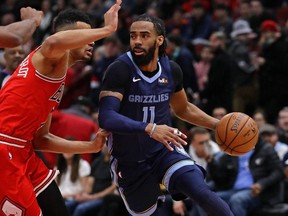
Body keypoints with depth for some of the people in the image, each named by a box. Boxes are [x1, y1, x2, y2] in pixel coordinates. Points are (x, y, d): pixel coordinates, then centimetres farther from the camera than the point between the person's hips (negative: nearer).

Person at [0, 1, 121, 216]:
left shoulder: (59, 83, 21)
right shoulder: (55, 56, -7)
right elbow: (54, 42, -35)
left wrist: (91, 146, 22)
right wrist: (107, 29, -28)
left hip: (22, 150, 11)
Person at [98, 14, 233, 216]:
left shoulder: (171, 69, -2)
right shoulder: (120, 70, -18)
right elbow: (106, 117, -32)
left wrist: (218, 125, 7)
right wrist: (149, 128, -44)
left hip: (165, 149, 2)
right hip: (130, 161, -2)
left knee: (202, 193, -22)